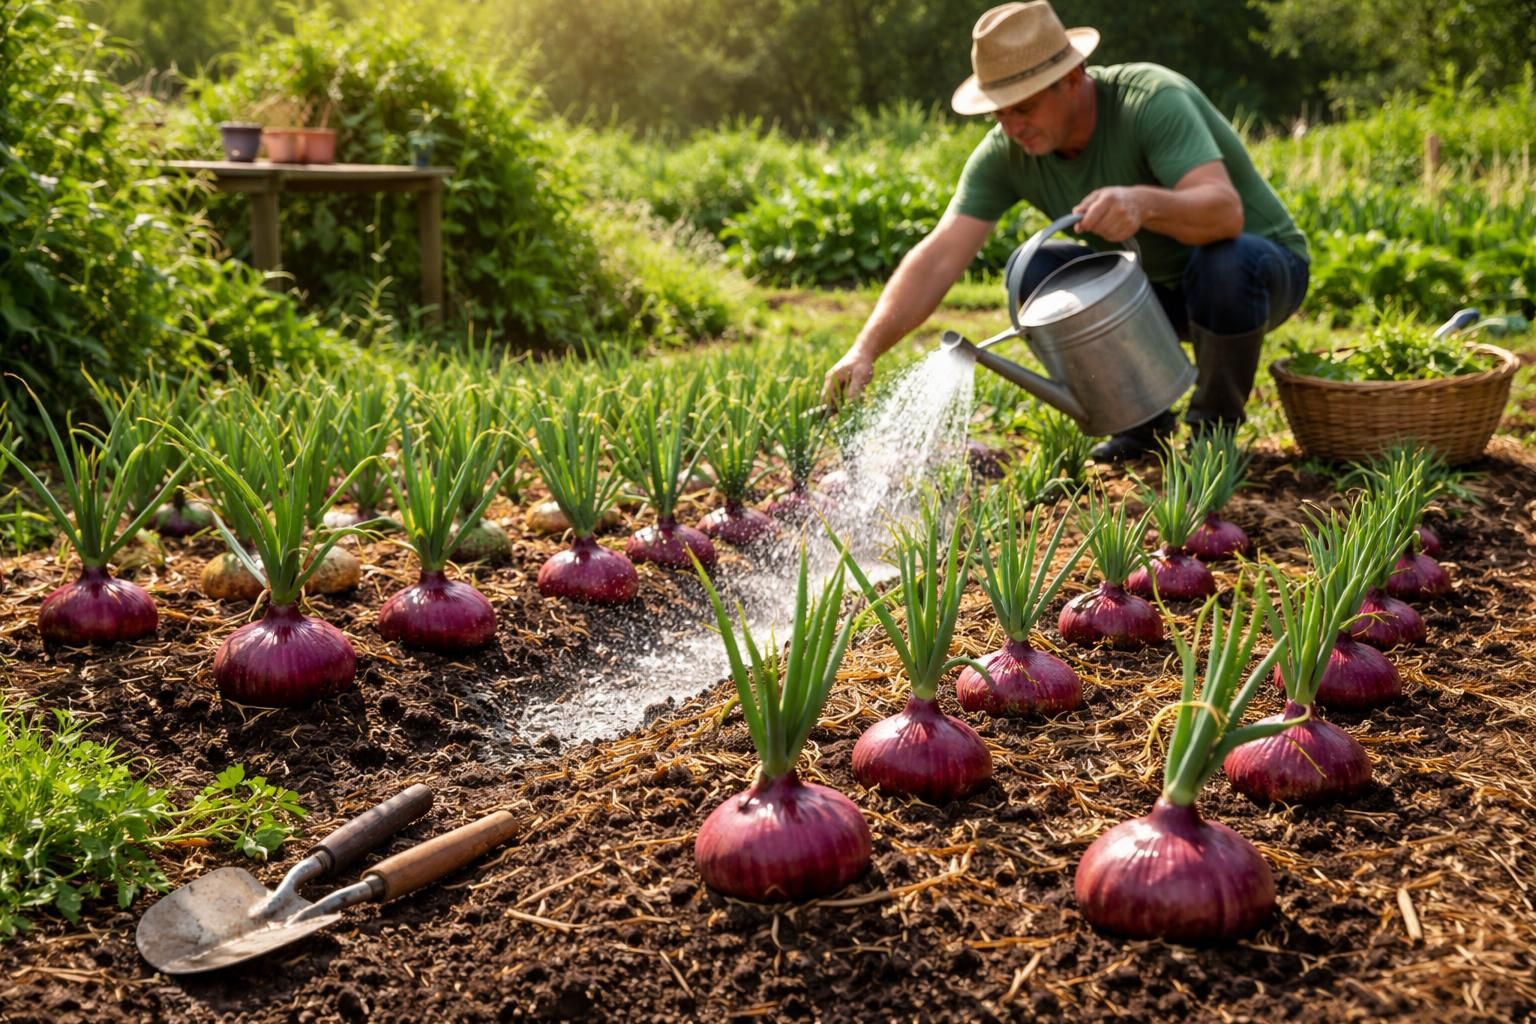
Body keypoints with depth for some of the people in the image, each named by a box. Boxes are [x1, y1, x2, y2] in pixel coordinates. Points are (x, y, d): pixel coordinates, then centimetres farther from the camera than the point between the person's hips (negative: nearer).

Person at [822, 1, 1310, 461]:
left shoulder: (1155, 100, -30)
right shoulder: (1005, 154, -16)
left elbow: (1225, 211, -43)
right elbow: (939, 257, -23)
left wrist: (1144, 203, -64)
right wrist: (866, 350, -35)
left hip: (1259, 267, -5)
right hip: (1156, 286, 5)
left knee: (1224, 261, -38)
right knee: (1035, 273, -15)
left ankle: (1215, 425, -11)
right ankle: (1142, 417, 2)